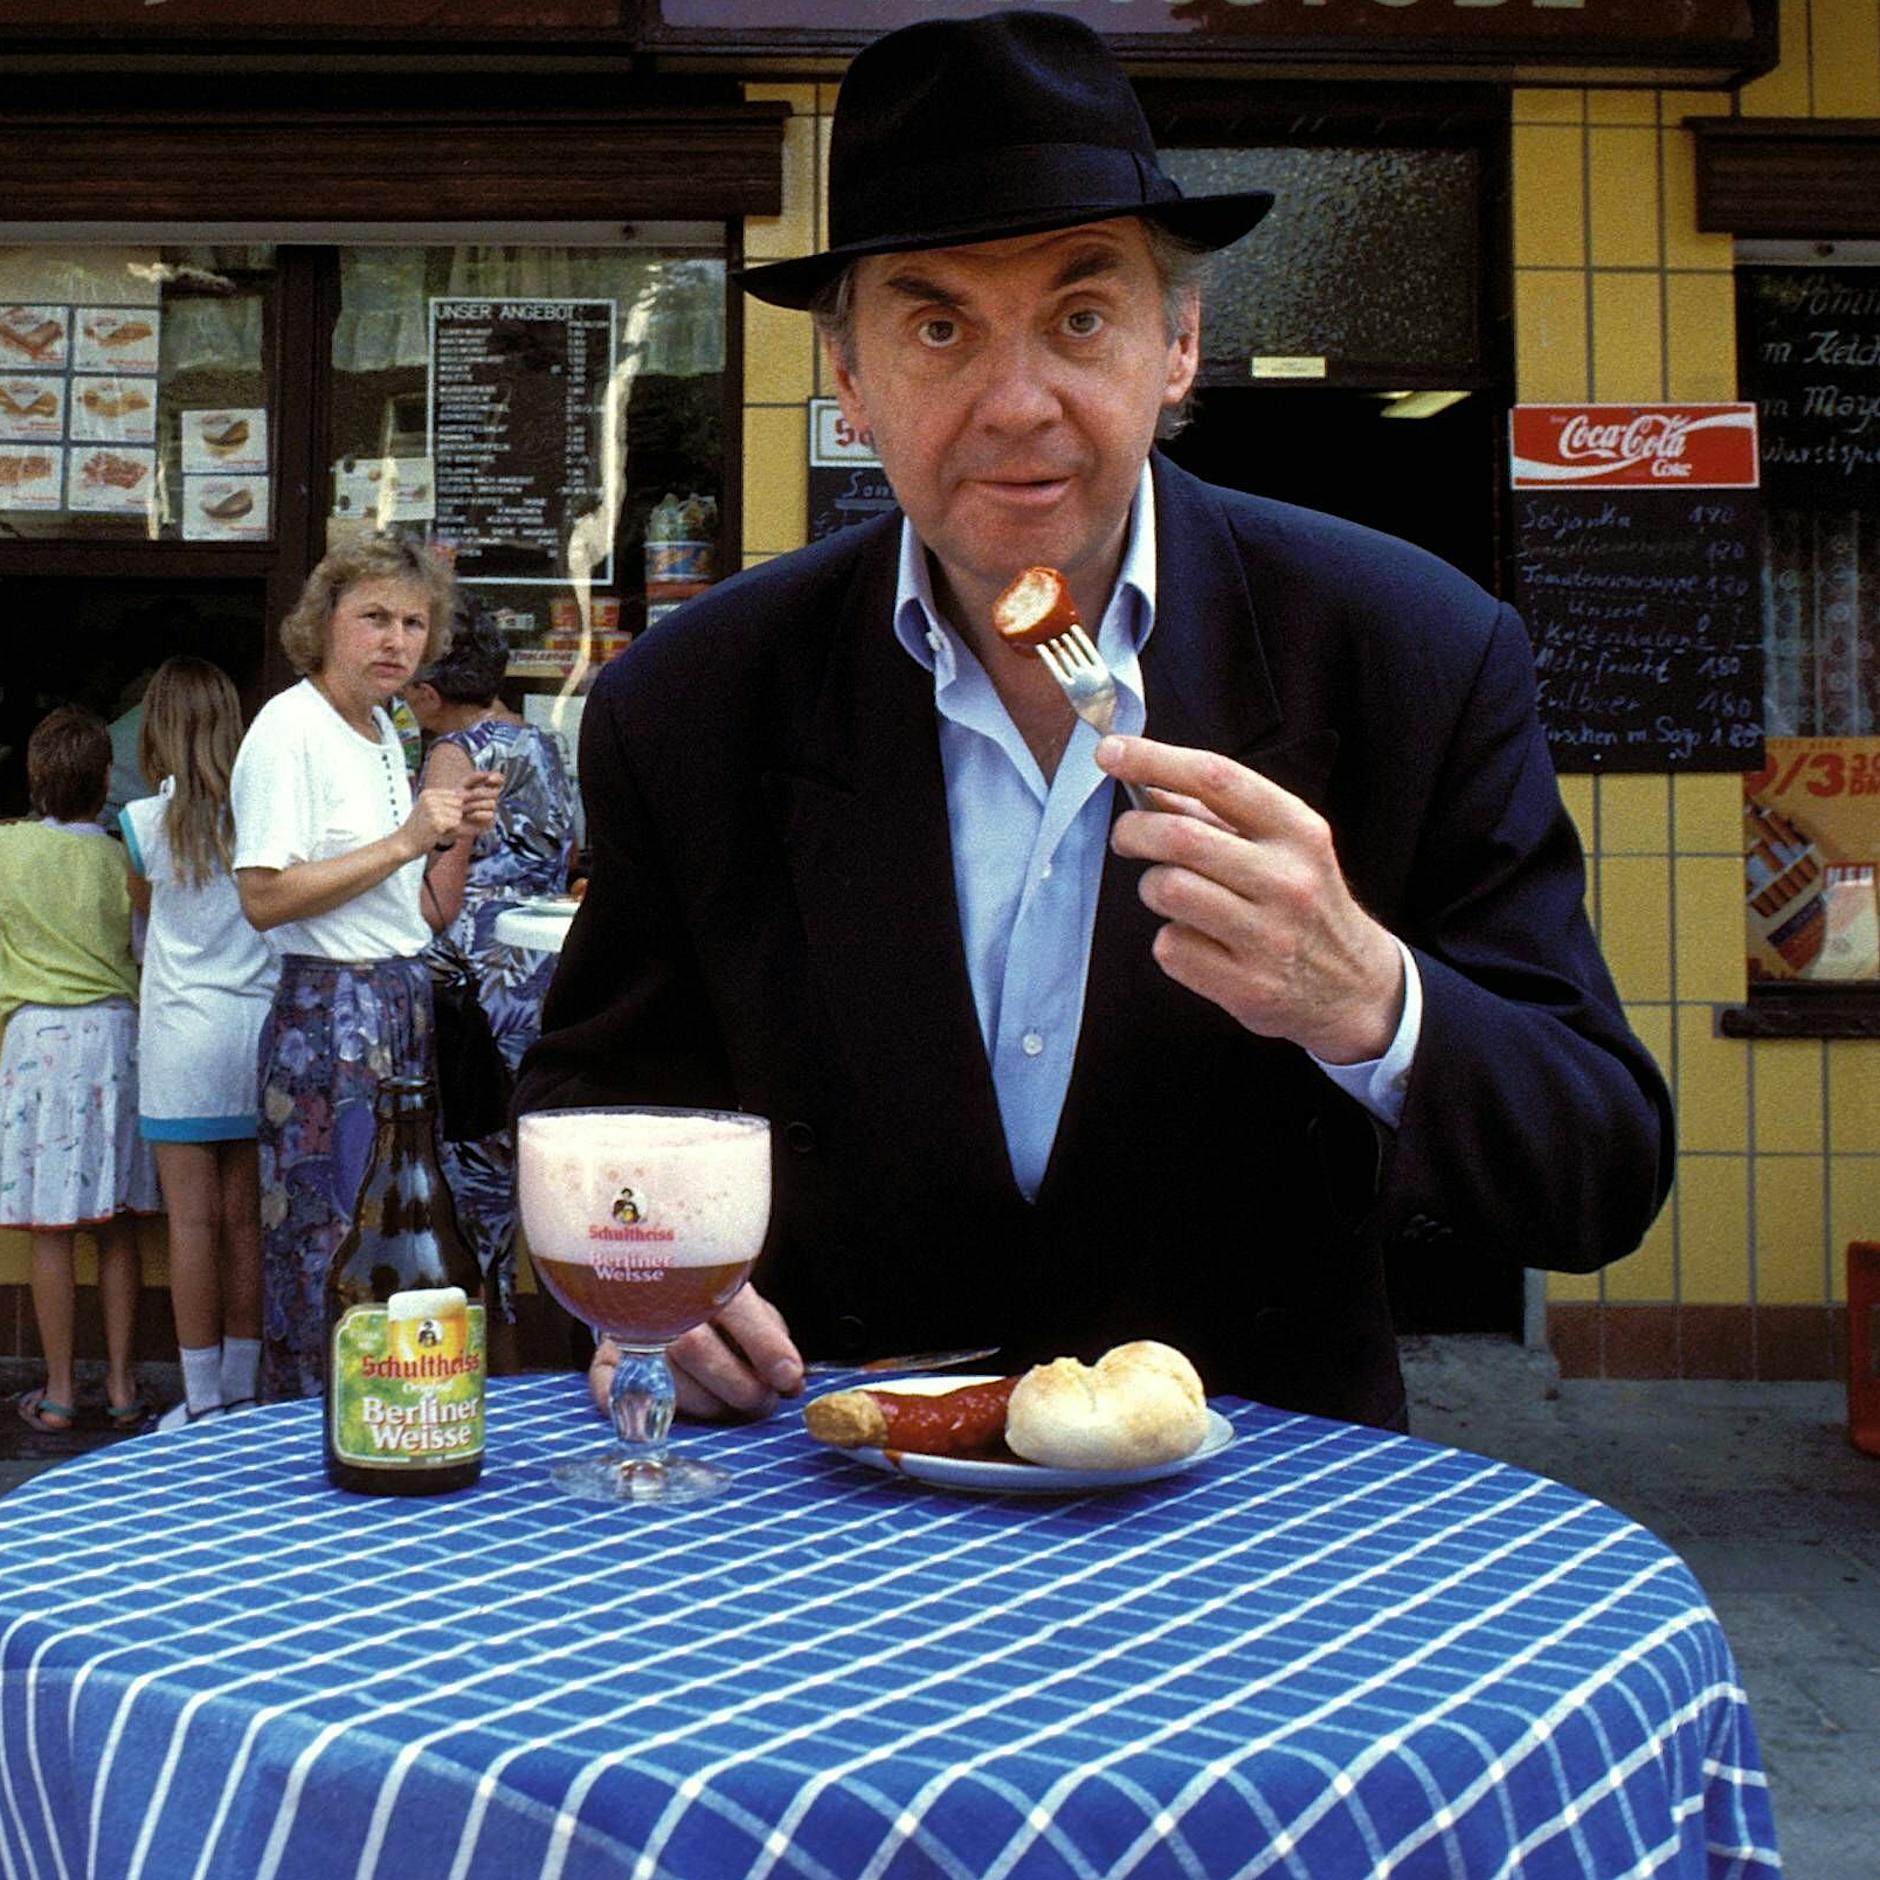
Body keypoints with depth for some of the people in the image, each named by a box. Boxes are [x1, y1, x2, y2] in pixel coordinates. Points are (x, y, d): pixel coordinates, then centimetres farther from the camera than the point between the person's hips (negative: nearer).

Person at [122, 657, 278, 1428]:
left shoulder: (147, 820, -6)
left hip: (185, 1030, -3)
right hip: (262, 1025, 3)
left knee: (194, 1220, 1)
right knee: (245, 1220, 9)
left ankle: (203, 1402, 5)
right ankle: (241, 1392, 16)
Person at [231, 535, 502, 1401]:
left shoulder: (385, 730, 17)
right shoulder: (290, 726, -10)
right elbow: (264, 897, -20)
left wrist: (458, 828, 7)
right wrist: (405, 841, -18)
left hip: (405, 1006, 9)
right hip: (330, 1013, -8)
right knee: (335, 1258, -4)